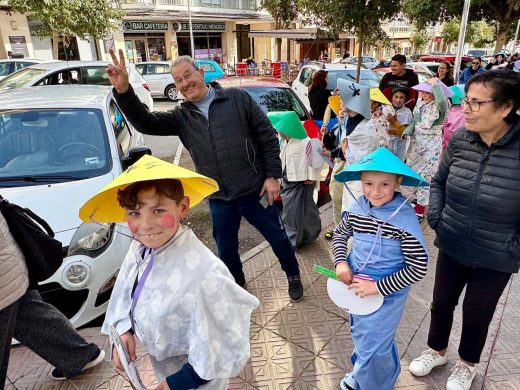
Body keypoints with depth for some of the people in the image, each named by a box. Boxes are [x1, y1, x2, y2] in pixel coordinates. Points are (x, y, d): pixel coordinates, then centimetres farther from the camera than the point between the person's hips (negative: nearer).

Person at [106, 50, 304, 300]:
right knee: (226, 251, 18)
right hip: (220, 200, 3)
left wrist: (272, 175, -9)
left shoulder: (238, 98, -6)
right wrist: (123, 91, -27)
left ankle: (293, 276, 42)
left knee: (277, 237, 14)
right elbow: (145, 123, -11)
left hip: (256, 191, -3)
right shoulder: (181, 117, 4)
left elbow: (268, 136, -5)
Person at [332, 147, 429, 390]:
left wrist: (378, 287, -21)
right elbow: (340, 234, 8)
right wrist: (341, 262, -8)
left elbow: (418, 268, -21)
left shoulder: (405, 219, -25)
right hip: (354, 285, 6)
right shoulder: (357, 207, -10)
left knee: (373, 347, 6)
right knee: (359, 336, 27)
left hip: (386, 294, -5)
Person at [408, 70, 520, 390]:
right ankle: (437, 351, 49)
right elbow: (439, 182, 5)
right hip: (451, 246, 3)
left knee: (477, 314, 18)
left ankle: (468, 364, 48)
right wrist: (435, 219, -3)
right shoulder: (460, 139, -11)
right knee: (442, 302, 20)